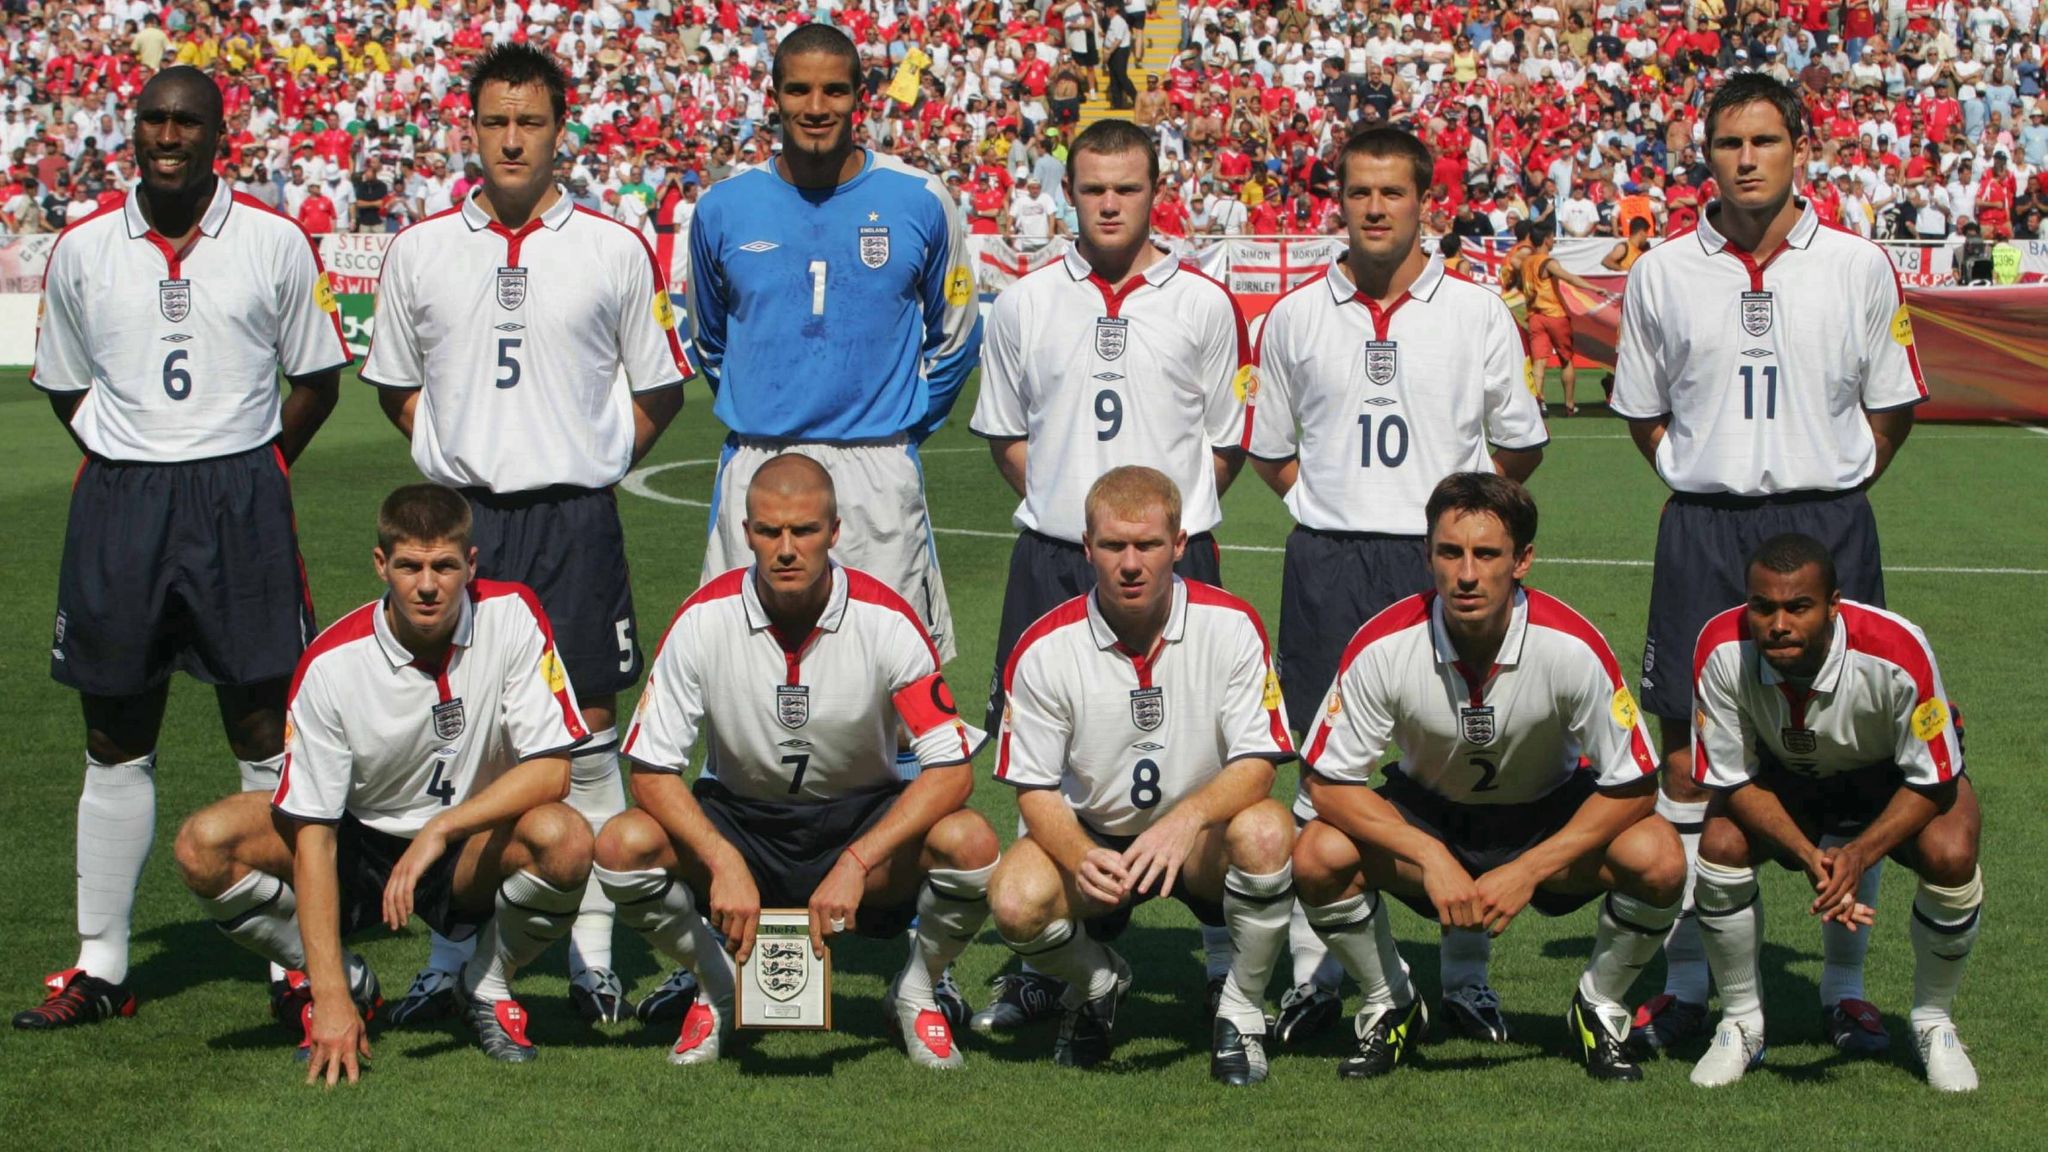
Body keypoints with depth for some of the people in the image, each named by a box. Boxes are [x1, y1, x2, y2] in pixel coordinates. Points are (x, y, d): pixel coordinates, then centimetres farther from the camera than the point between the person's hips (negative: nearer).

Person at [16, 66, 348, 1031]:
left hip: (240, 493, -2)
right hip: (117, 505, 2)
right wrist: (132, 459, 7)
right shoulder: (81, 249, 6)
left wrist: (247, 472, 3)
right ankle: (100, 967, 13)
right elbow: (64, 382, 16)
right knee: (115, 740, 7)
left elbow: (315, 379, 9)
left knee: (266, 730, -1)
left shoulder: (276, 243, 1)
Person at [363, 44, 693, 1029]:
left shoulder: (615, 251, 2)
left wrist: (590, 462, 1)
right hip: (458, 517, 1)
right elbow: (395, 385, 17)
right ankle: (449, 956, 10)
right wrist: (458, 455, 5)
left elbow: (659, 389, 11)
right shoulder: (419, 251, 6)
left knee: (587, 733, 0)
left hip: (573, 518, -1)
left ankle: (593, 956, 7)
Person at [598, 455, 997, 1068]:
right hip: (737, 820, 1)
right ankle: (716, 989, 2)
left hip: (862, 823, -1)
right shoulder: (704, 619, -15)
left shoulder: (885, 620, -17)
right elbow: (652, 770, -13)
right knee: (624, 845, -28)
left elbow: (951, 769, -19)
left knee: (969, 843, -31)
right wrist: (723, 863, -29)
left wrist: (855, 865, -31)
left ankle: (918, 993, 1)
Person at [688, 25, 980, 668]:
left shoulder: (920, 203, 1)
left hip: (879, 475, -1)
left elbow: (954, 337, 14)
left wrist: (906, 424, 10)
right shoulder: (724, 209, 5)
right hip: (755, 467, 1)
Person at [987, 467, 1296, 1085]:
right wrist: (1081, 858, -29)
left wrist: (1186, 821, -34)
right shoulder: (1045, 649, -11)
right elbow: (1035, 788, -7)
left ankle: (1241, 1013, -9)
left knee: (1266, 832, -34)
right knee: (1017, 901, -30)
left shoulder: (1231, 626, -11)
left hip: (1202, 838, 0)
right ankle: (1096, 984, 8)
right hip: (1091, 839, 0)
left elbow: (1256, 765, -14)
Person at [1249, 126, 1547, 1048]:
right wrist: (1331, 501, 8)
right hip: (1327, 562, 1)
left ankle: (1466, 978, 10)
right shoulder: (1293, 318, 8)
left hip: (1445, 560, -1)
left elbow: (1520, 446, 13)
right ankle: (1315, 974, 9)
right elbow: (1269, 448, 17)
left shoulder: (1478, 314, 4)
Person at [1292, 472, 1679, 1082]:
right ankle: (1390, 1007, 1)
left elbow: (1632, 786, -19)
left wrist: (1527, 872, -26)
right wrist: (1431, 858, -29)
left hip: (1550, 817, -1)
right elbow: (1329, 782, -17)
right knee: (1321, 856, -28)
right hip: (1426, 816, 1)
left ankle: (1598, 1010, 1)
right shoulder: (1384, 646, -24)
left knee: (1658, 860, -29)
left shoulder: (1571, 647, -26)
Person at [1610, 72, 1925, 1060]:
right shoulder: (1661, 274, 5)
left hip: (1828, 525, 0)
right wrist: (1712, 481, 6)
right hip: (1702, 533, 0)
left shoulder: (1857, 267, 3)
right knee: (1688, 754, 0)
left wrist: (1831, 490, 4)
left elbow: (1891, 405, 12)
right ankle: (1684, 982, 10)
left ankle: (1845, 985, 10)